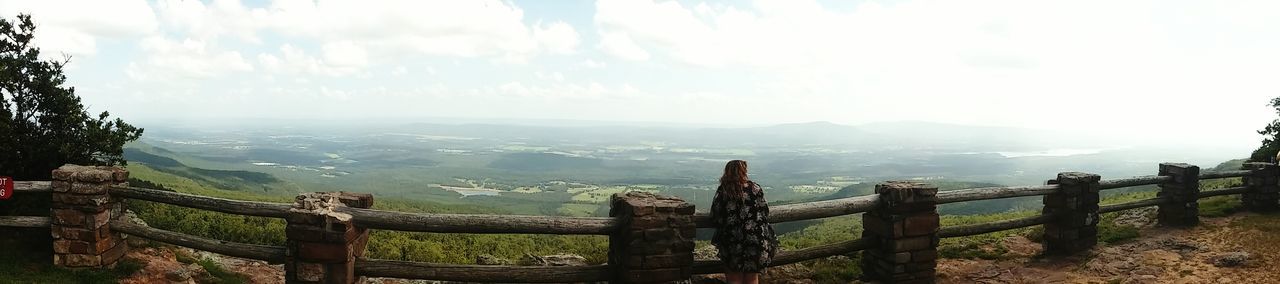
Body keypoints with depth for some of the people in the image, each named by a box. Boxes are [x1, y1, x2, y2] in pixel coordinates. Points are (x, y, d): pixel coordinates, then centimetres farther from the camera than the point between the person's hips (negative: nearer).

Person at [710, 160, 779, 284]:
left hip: (732, 244, -1)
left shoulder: (722, 191, -5)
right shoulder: (755, 188, -2)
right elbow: (764, 213, 3)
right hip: (757, 241, 2)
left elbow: (715, 216, -2)